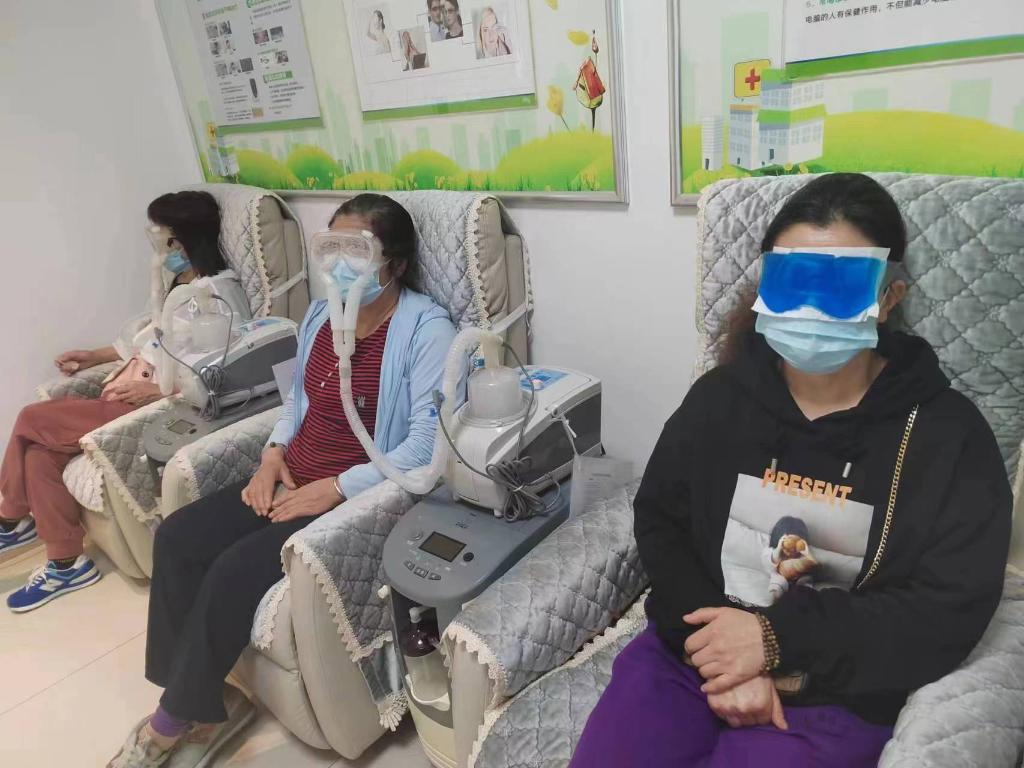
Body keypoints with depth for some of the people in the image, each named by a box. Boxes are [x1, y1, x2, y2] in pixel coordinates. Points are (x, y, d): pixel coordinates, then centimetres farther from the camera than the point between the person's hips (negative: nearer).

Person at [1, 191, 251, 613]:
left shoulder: (219, 295, -16)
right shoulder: (186, 286, 15)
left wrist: (157, 390, -25)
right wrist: (96, 355, 18)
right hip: (132, 398, 9)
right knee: (42, 452, -4)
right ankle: (65, 563, 10)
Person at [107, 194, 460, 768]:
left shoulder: (426, 329, -15)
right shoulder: (322, 313, 10)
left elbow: (428, 443, -22)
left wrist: (336, 488, -21)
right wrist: (275, 453, 4)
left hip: (360, 498, -8)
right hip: (292, 481, 8)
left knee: (234, 572, -19)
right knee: (177, 538, -7)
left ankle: (176, 718, 8)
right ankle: (201, 699, 7)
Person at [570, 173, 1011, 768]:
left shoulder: (946, 434, -5)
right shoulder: (720, 396, 1)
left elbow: (951, 608, -9)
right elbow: (660, 522, 0)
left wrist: (776, 639, -18)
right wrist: (721, 654, -15)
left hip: (839, 695, -1)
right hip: (694, 653, 3)